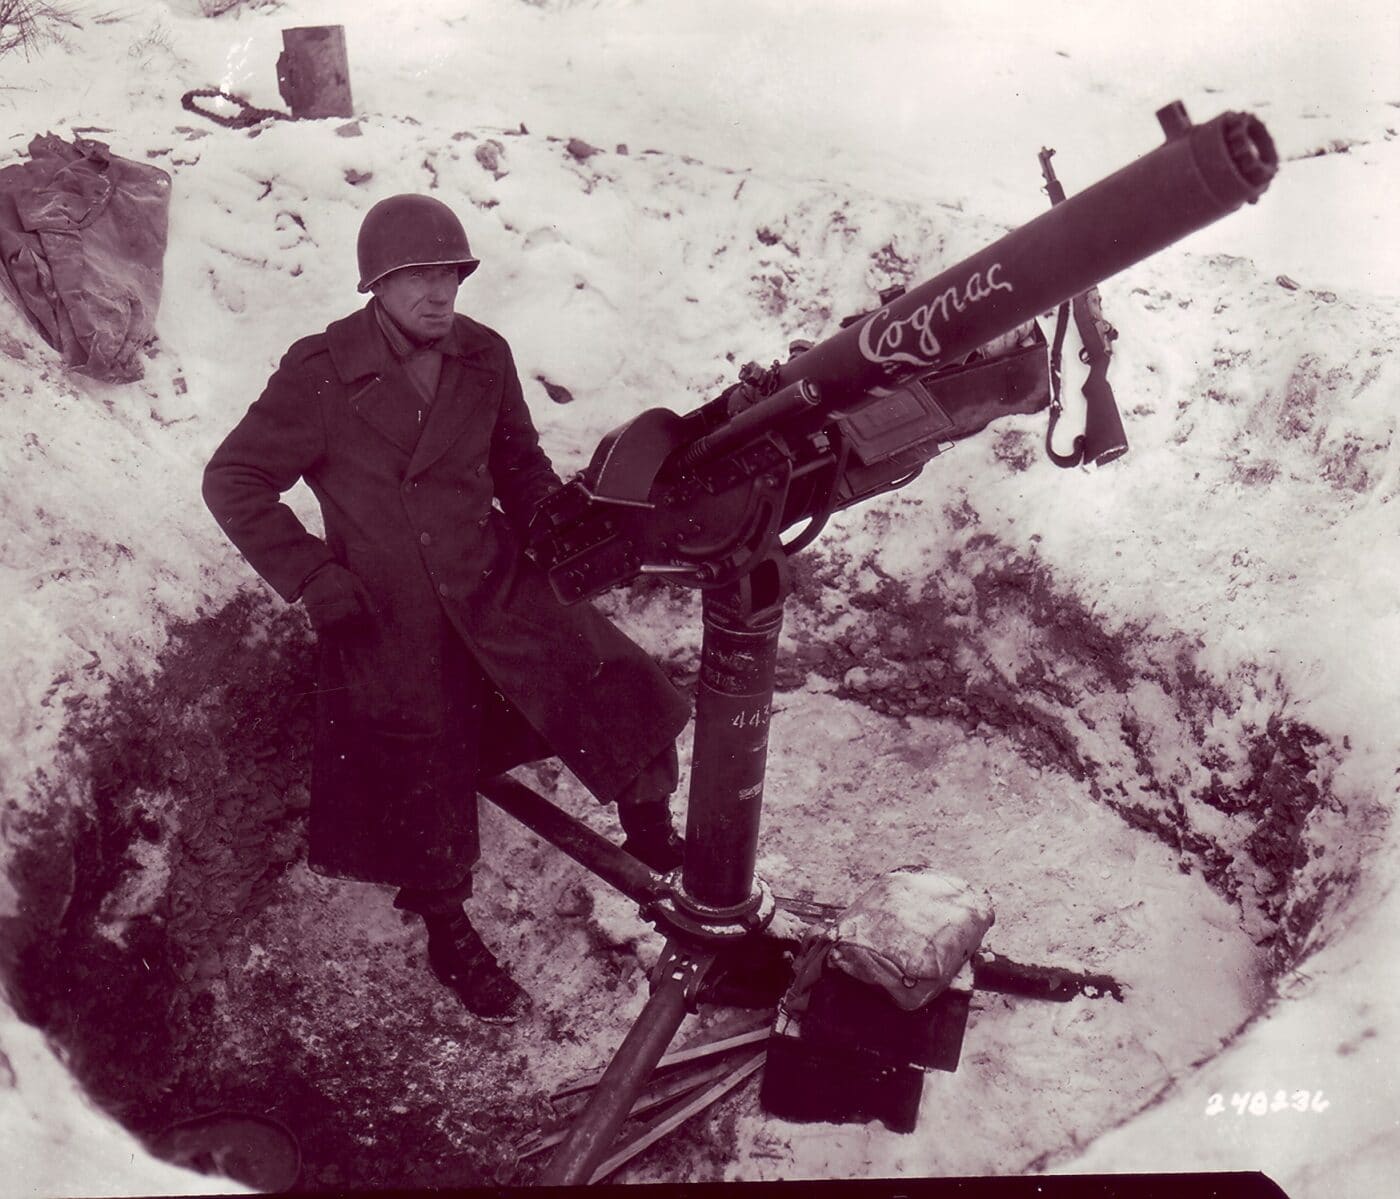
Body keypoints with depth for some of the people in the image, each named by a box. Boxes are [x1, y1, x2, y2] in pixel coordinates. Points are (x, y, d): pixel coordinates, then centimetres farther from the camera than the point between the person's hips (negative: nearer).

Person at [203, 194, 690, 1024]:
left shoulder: (483, 357, -2)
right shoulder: (322, 374, -13)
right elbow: (234, 482, -6)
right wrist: (317, 582, -12)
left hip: (498, 588, 3)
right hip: (388, 620, -3)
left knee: (625, 700, -8)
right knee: (420, 793, 10)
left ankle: (654, 845, 20)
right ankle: (451, 938, 38)